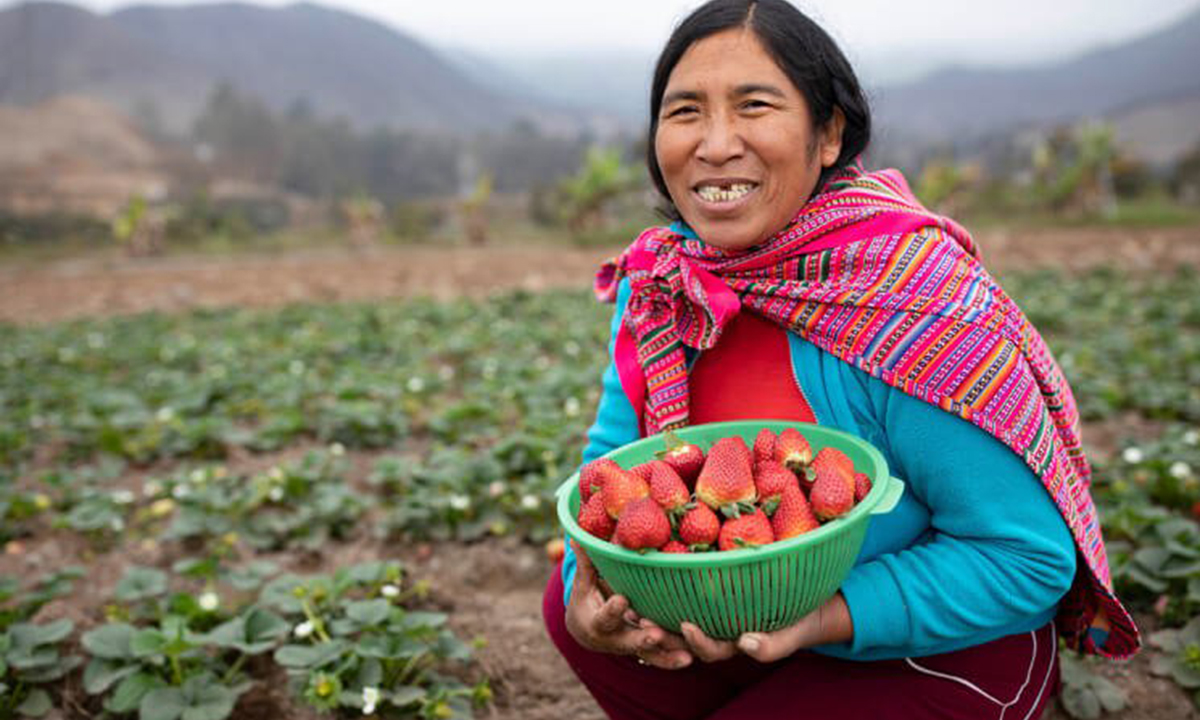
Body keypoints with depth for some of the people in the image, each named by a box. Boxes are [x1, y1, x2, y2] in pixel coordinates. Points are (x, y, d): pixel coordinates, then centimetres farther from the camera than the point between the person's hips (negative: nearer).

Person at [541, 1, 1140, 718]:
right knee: (570, 606, -4)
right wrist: (589, 591, -24)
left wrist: (821, 618, -34)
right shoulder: (661, 279, -10)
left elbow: (1027, 557, -24)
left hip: (945, 655, -5)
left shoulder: (919, 307, -29)